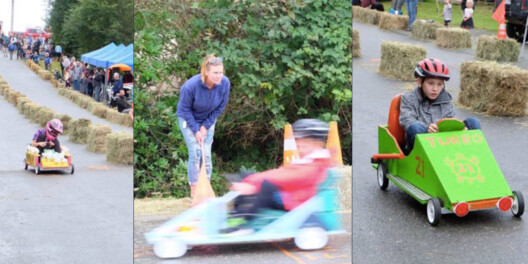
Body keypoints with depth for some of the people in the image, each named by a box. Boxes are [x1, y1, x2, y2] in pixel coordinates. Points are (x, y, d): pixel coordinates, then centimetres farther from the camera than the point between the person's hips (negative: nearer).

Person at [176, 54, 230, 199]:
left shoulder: (225, 83, -25)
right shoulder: (190, 86, -34)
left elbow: (220, 107, -10)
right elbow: (185, 109, -20)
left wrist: (205, 126, -11)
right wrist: (196, 130, -18)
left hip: (208, 120, 3)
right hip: (188, 119, -3)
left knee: (207, 154, 2)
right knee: (195, 153, -10)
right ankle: (194, 193, 0)